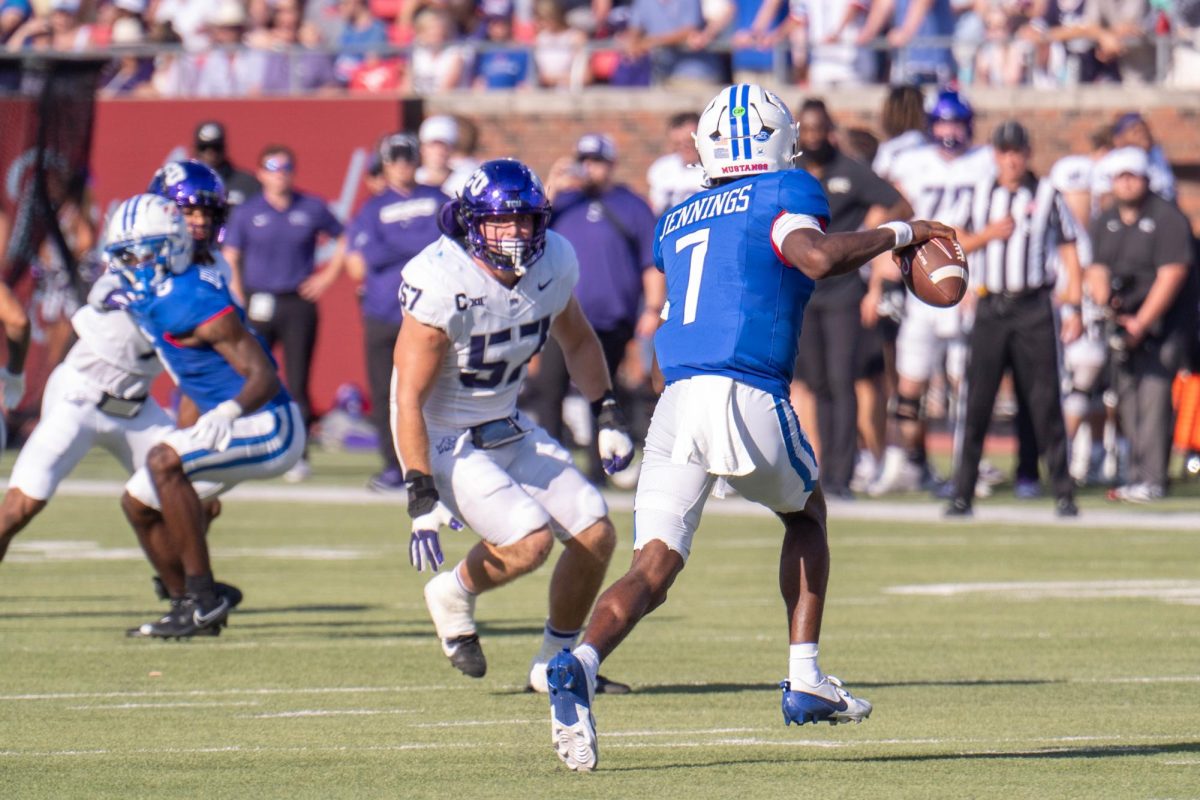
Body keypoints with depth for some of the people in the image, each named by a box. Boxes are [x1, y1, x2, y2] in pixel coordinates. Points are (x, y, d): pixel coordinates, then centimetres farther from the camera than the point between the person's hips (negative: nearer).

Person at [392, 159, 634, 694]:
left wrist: (607, 415, 9)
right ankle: (455, 594, 8)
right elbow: (409, 399, -24)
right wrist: (421, 496, -28)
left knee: (596, 537, 0)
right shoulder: (442, 285, -26)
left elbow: (577, 342, 17)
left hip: (508, 429, 7)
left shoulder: (553, 263, -6)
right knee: (530, 541, -23)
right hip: (445, 441, -7)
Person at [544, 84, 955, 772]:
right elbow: (816, 257, -14)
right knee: (805, 510, 26)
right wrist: (898, 234, -1)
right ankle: (806, 682, 23)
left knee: (655, 567, -3)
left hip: (676, 402, 4)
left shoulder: (677, 223, 24)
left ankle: (582, 662, -32)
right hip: (749, 399, -4)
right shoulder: (784, 195, 6)